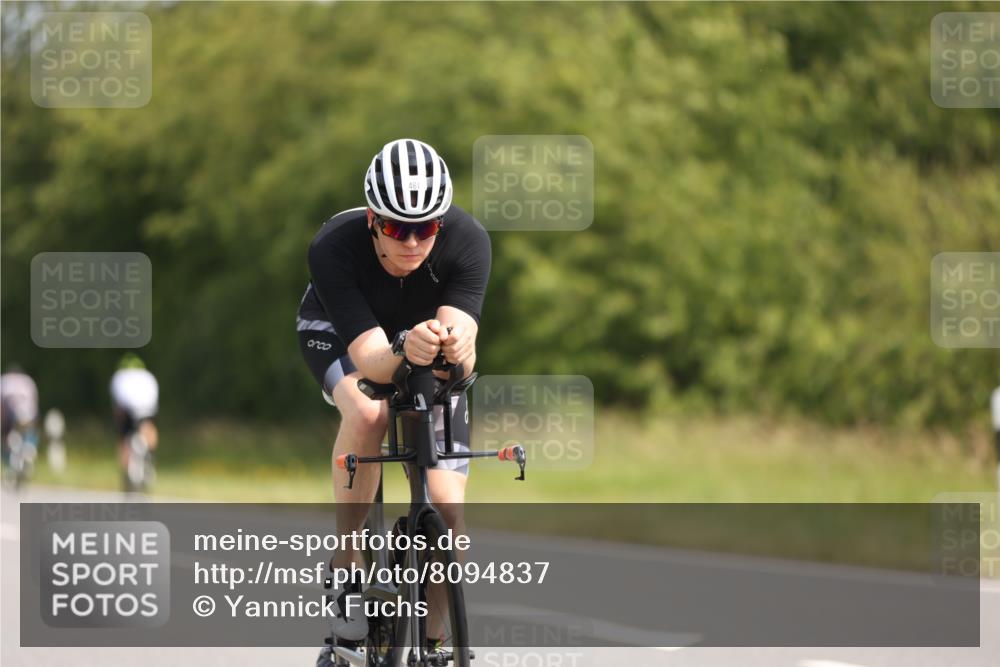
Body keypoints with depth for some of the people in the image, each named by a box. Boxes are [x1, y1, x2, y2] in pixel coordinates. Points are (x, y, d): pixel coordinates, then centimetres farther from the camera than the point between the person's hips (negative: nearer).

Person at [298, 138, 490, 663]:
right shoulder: (333, 249, -37)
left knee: (447, 507, -13)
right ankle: (344, 571, -23)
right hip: (338, 334, -2)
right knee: (367, 413, -38)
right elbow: (368, 359, -44)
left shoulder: (468, 241, -33)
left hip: (431, 352, 2)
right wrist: (403, 352, -65)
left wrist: (457, 348, -66)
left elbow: (461, 346, -43)